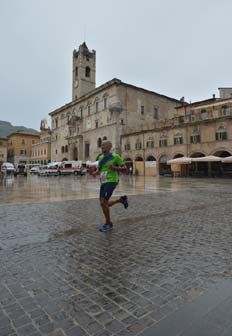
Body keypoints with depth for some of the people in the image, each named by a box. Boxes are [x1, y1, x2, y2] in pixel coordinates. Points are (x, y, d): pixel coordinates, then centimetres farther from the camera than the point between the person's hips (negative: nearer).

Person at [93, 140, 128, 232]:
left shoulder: (115, 156, -5)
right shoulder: (101, 157, 14)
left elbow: (125, 168, -2)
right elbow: (98, 170, 22)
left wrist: (114, 168, -19)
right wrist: (94, 173, -1)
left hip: (111, 181, -8)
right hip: (103, 182, 8)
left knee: (103, 203, -16)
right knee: (104, 204, 12)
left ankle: (108, 224, 6)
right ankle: (122, 199, 34)